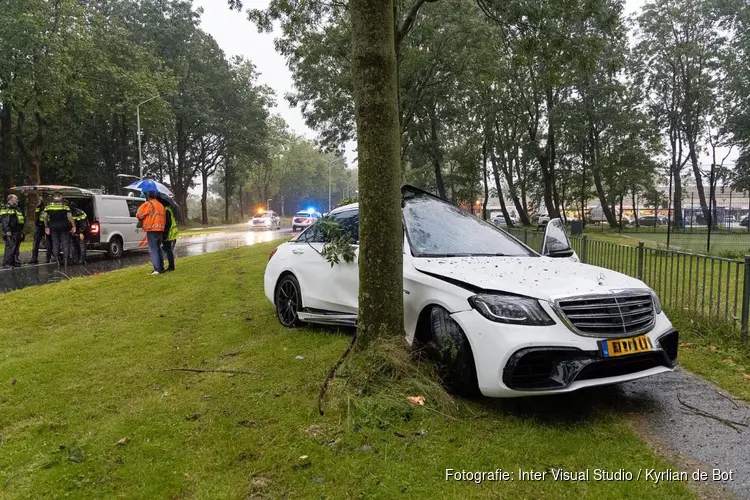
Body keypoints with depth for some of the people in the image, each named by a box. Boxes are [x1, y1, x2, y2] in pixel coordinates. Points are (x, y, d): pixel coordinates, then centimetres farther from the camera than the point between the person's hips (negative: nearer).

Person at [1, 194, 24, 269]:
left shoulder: (17, 208, 22)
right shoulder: (6, 208, -7)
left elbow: (21, 220, 28)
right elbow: (5, 221, -15)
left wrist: (21, 230, 23)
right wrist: (7, 230, -22)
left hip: (17, 232, 9)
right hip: (10, 233, -9)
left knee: (16, 248, 12)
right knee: (10, 248, -12)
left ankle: (14, 262, 19)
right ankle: (6, 264, -11)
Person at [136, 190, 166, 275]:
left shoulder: (148, 204, -4)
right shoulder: (161, 205, 20)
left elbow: (139, 215, -4)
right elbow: (164, 219, 20)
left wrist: (141, 221, 14)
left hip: (151, 230, -7)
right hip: (160, 229, 7)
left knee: (153, 250, -7)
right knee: (158, 249, 18)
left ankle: (157, 269, -14)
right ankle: (161, 268, 21)